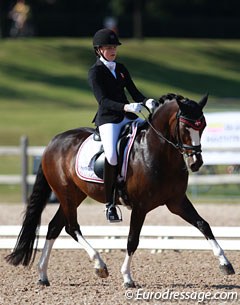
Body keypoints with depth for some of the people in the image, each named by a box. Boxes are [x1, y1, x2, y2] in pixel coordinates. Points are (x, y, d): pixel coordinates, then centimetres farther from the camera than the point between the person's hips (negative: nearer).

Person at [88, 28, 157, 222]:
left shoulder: (121, 69, 17)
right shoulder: (95, 72, -3)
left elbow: (134, 92, 14)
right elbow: (103, 100, -14)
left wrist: (146, 101, -9)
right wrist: (125, 107, -30)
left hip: (127, 116, 7)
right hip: (108, 118, -7)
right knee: (112, 155, -30)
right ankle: (109, 204, -22)